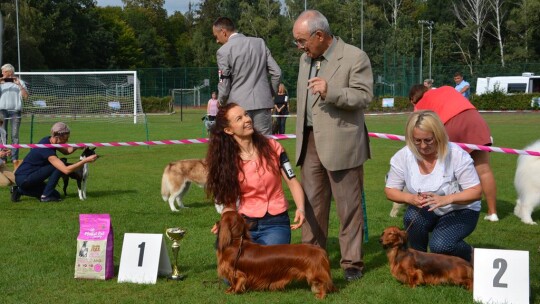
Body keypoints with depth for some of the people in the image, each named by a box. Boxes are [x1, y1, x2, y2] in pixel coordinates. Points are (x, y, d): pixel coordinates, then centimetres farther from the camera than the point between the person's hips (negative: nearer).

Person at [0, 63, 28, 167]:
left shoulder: (19, 82, 6)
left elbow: (26, 96, -4)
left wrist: (19, 84, -13)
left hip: (15, 111, -2)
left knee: (15, 135, -2)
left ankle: (15, 159, -2)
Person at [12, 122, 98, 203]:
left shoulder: (48, 140, 0)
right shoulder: (46, 149, -27)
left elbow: (66, 151, 15)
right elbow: (66, 170, -32)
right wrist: (86, 160, -31)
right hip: (24, 179, -10)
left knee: (56, 196, 11)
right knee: (59, 166, -18)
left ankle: (21, 190, 13)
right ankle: (46, 196, -11)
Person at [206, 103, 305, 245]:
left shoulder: (271, 147, -1)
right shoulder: (227, 161, 1)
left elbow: (292, 182, -1)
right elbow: (229, 200, 5)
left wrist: (300, 209, -19)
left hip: (275, 223, -1)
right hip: (245, 223, 1)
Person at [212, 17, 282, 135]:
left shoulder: (224, 51, -6)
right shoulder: (260, 43, 8)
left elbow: (224, 85, -5)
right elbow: (276, 72, 7)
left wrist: (221, 102, 13)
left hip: (239, 106, -4)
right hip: (263, 103, 4)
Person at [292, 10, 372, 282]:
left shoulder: (355, 57, -8)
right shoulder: (306, 59, 14)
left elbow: (364, 95, -14)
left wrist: (331, 91, -27)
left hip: (341, 144, -7)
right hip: (310, 143, 7)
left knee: (349, 206, 0)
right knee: (312, 204, 10)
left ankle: (352, 262, 8)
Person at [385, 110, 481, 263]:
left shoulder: (457, 155, -23)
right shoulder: (403, 157, -13)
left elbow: (476, 191, -21)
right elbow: (390, 191, -5)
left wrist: (445, 199, -39)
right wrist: (410, 198, -28)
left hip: (459, 211, -3)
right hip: (424, 211, 3)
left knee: (440, 245, -29)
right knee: (412, 217, -31)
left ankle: (468, 254, 6)